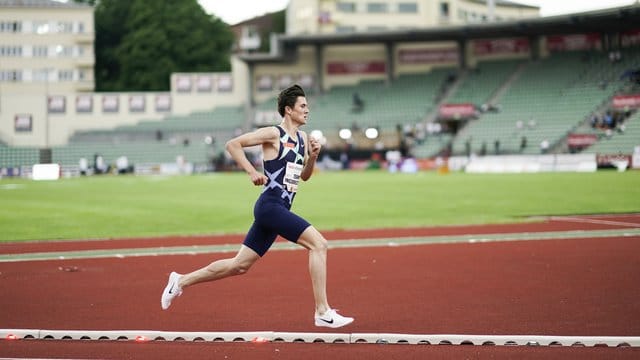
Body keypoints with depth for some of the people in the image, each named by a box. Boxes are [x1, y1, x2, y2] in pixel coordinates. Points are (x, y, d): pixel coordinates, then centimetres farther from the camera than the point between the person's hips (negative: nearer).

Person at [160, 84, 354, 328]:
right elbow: (232, 144, -9)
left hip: (280, 209, 9)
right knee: (318, 244, -18)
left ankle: (181, 281, 25)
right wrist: (252, 172, -16)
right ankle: (323, 313, -16)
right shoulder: (273, 134, -8)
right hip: (270, 206, -9)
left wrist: (313, 156, 6)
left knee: (240, 265, 12)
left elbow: (304, 176, 24)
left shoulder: (303, 138, 15)